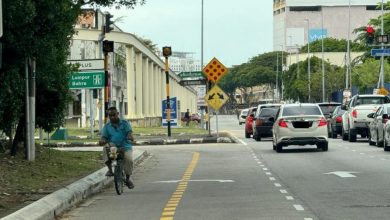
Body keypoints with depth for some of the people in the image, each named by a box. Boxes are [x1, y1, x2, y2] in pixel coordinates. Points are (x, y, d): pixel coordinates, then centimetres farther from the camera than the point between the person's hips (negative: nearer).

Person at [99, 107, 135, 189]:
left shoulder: (125, 123, 8)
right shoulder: (107, 126, 12)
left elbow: (129, 132, -8)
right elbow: (104, 137, 2)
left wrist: (130, 136, -33)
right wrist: (102, 141, -24)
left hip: (125, 147, -1)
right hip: (113, 147, 1)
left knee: (129, 159, -28)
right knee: (106, 147, -34)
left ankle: (128, 178, -1)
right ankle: (110, 169, -19)